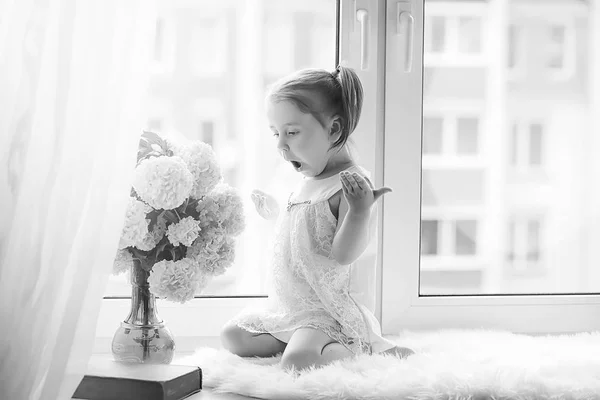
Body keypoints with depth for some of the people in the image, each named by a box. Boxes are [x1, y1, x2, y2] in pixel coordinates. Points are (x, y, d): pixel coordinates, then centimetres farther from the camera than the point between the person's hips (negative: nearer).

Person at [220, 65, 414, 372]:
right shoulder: (308, 181, 9)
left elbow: (344, 254, -27)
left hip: (329, 310, -9)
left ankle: (382, 352, -8)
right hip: (288, 305, 9)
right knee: (232, 336, 9)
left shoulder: (352, 184, -19)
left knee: (297, 362, -30)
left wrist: (359, 211, -41)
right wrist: (273, 212, 28)